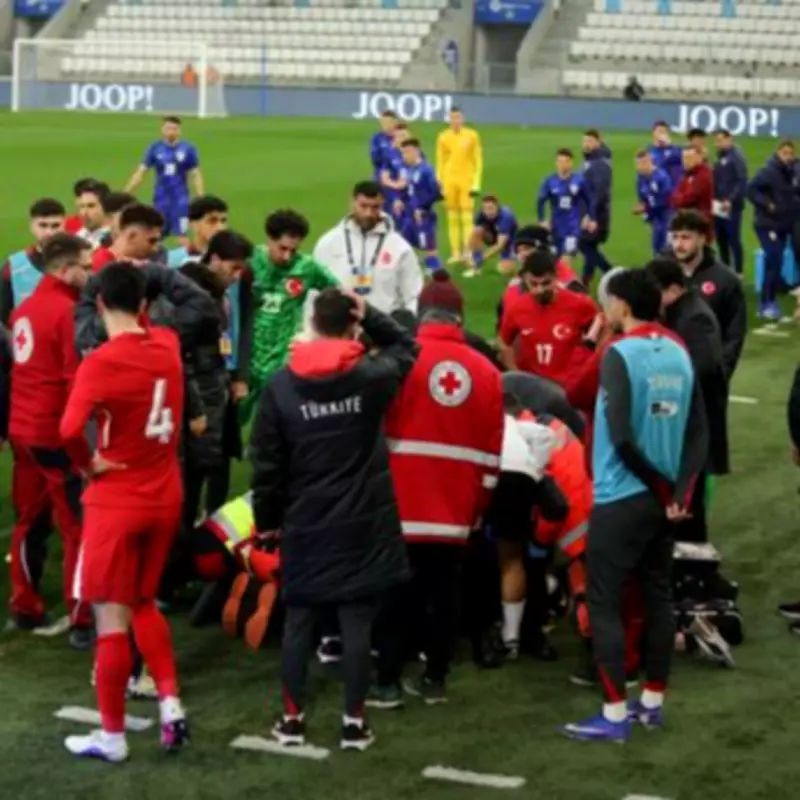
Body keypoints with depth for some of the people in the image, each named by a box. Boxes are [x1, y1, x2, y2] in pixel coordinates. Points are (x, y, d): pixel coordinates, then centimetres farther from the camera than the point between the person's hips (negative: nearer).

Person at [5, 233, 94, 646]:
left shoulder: (23, 309, 11)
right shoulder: (69, 311, -16)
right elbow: (77, 377, -20)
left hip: (21, 430, 9)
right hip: (57, 433, -8)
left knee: (28, 521, 17)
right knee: (78, 527, -2)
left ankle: (25, 608, 25)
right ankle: (81, 621, 0)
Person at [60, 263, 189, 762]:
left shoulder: (101, 362, -18)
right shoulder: (168, 345, 0)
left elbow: (70, 429, -31)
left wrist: (89, 464, -13)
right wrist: (140, 279, 20)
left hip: (116, 502, -6)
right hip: (165, 498, 6)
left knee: (111, 617, 3)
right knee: (144, 604, 24)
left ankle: (112, 735, 11)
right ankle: (171, 704, 13)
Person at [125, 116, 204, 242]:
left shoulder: (188, 149, -3)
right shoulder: (154, 148, -1)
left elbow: (195, 175, 2)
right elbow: (141, 172, 1)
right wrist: (125, 193, -4)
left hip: (180, 200, -2)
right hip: (160, 199, 2)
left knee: (181, 236, -7)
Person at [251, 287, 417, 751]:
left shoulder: (281, 385, -6)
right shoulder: (373, 376, -8)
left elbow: (267, 462, -2)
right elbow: (406, 347, 16)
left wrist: (267, 519, 10)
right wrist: (368, 313, 5)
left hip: (305, 524, 1)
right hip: (363, 523, -1)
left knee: (298, 622, 11)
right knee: (358, 625, 4)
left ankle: (293, 719, 18)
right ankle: (354, 723, 9)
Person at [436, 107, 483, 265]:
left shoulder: (472, 135, 0)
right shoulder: (443, 137, 4)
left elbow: (478, 159, 2)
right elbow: (440, 161, 8)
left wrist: (476, 182, -4)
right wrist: (439, 182, 3)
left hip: (467, 180, -2)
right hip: (449, 180, 2)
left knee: (467, 216, -6)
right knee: (452, 218, 4)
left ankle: (467, 251, -5)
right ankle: (455, 252, 7)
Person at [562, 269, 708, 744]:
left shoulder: (619, 353, -14)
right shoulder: (680, 355, 6)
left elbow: (621, 435, -20)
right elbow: (700, 433, 2)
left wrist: (660, 485, -9)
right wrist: (679, 491, -3)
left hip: (622, 497, -7)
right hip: (664, 497, 7)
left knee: (604, 602, -1)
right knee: (658, 597, 14)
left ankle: (615, 715, -2)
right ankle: (653, 702, 22)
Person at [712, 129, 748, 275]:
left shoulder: (737, 157, -8)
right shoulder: (719, 159, 17)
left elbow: (742, 182, -16)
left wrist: (731, 200, -22)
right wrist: (713, 199, 8)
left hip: (731, 206, -8)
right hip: (718, 207, 8)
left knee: (734, 240, -6)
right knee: (721, 240, 11)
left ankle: (737, 273, -1)